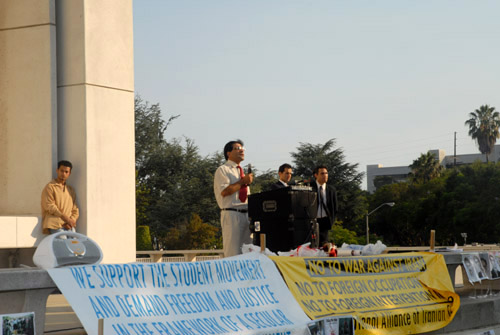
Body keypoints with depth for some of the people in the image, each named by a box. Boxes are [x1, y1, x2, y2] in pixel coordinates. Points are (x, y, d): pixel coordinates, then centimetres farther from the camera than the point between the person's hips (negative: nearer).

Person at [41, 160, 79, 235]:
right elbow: (49, 207, -6)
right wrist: (65, 218, -12)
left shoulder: (71, 190, 22)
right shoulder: (50, 187, 4)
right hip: (55, 225, -5)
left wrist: (72, 221, -5)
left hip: (69, 226, 5)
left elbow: (75, 210, 17)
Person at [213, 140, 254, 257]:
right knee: (233, 252, -10)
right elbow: (224, 191, -17)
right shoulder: (223, 170, -2)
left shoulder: (241, 171, 22)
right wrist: (243, 182, -11)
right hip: (231, 214, -8)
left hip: (246, 214, 8)